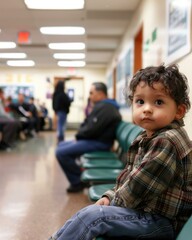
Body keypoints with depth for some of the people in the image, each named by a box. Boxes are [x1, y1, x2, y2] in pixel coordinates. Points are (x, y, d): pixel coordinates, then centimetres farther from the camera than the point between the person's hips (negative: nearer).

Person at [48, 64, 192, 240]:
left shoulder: (167, 141, -21)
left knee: (91, 215, -19)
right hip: (142, 211, 10)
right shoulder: (146, 139, 10)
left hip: (160, 220, -10)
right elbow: (129, 176, 18)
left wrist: (113, 204, -9)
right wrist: (110, 196, 4)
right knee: (88, 214, 11)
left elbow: (140, 185, -21)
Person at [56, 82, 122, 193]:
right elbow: (87, 124, 18)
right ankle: (78, 174, 13)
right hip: (94, 140, 11)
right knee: (62, 145, 17)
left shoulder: (105, 108, -18)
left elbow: (92, 129, -24)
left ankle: (78, 182, -7)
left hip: (98, 143, -11)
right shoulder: (102, 106, 17)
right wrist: (79, 136, 2)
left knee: (61, 152, -18)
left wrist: (78, 136, -7)